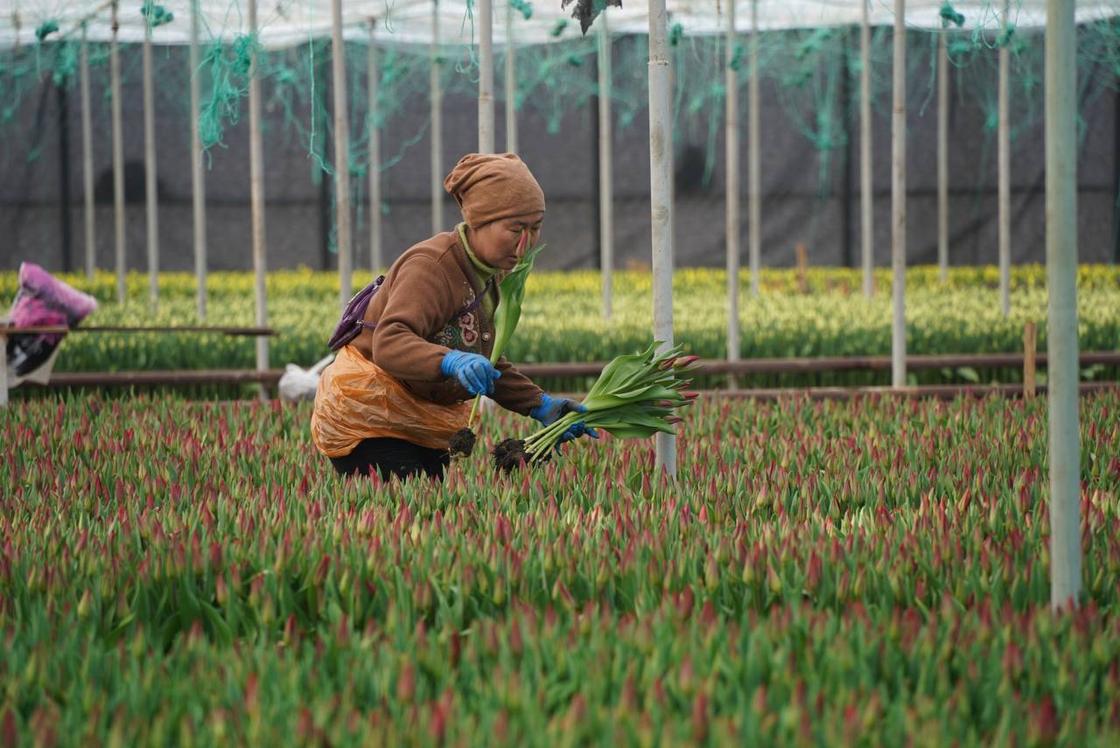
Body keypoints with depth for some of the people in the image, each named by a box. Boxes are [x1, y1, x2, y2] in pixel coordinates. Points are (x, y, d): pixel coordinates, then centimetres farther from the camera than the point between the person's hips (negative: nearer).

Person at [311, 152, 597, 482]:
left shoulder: (490, 276, 9)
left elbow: (487, 366, 17)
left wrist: (541, 405, 1)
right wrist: (453, 362, -53)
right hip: (365, 421, -9)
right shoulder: (430, 266, -19)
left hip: (419, 428, 9)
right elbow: (389, 342, -35)